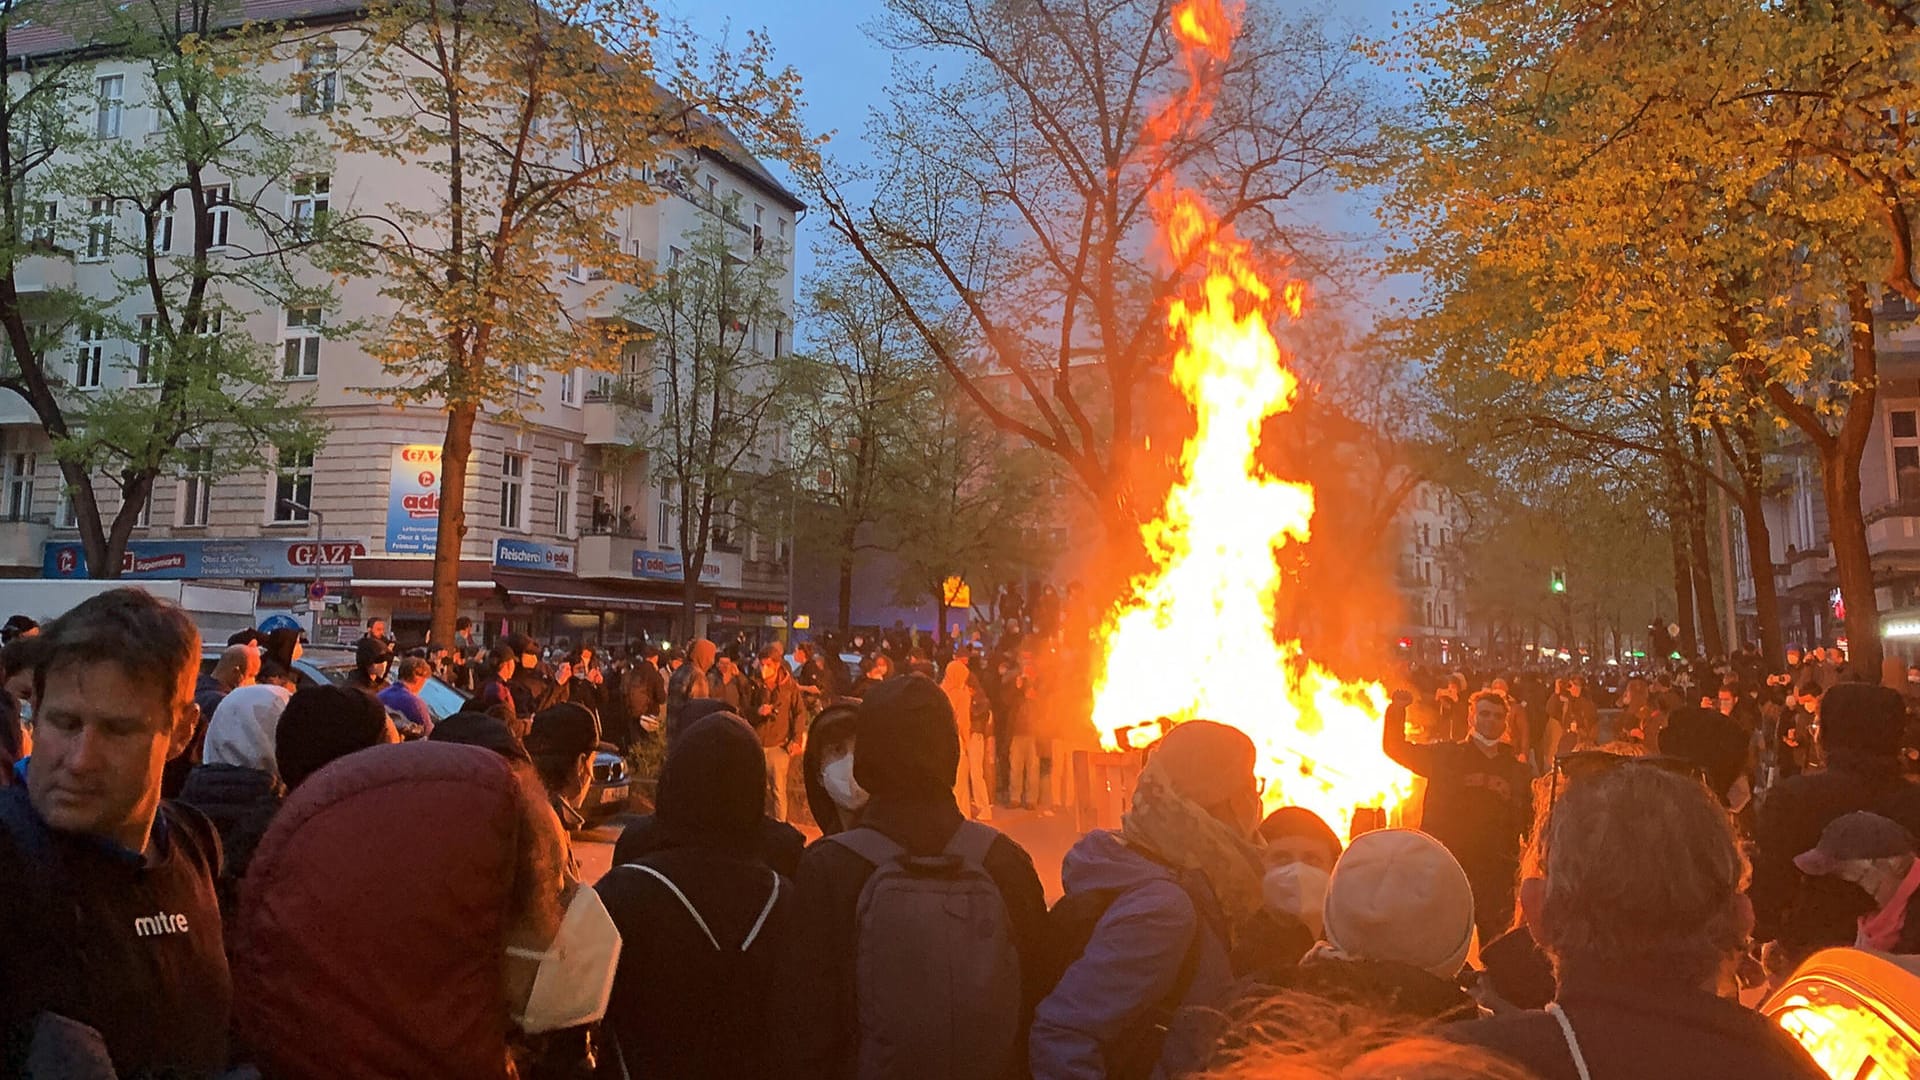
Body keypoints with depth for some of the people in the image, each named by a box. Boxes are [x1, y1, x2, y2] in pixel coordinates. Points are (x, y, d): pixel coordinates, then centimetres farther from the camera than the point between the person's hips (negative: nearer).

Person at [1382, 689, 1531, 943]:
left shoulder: (1518, 770, 12)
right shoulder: (1446, 756, 6)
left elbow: (1530, 823, 17)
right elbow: (1396, 748, 3)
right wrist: (1396, 711, -13)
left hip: (1497, 872, 2)